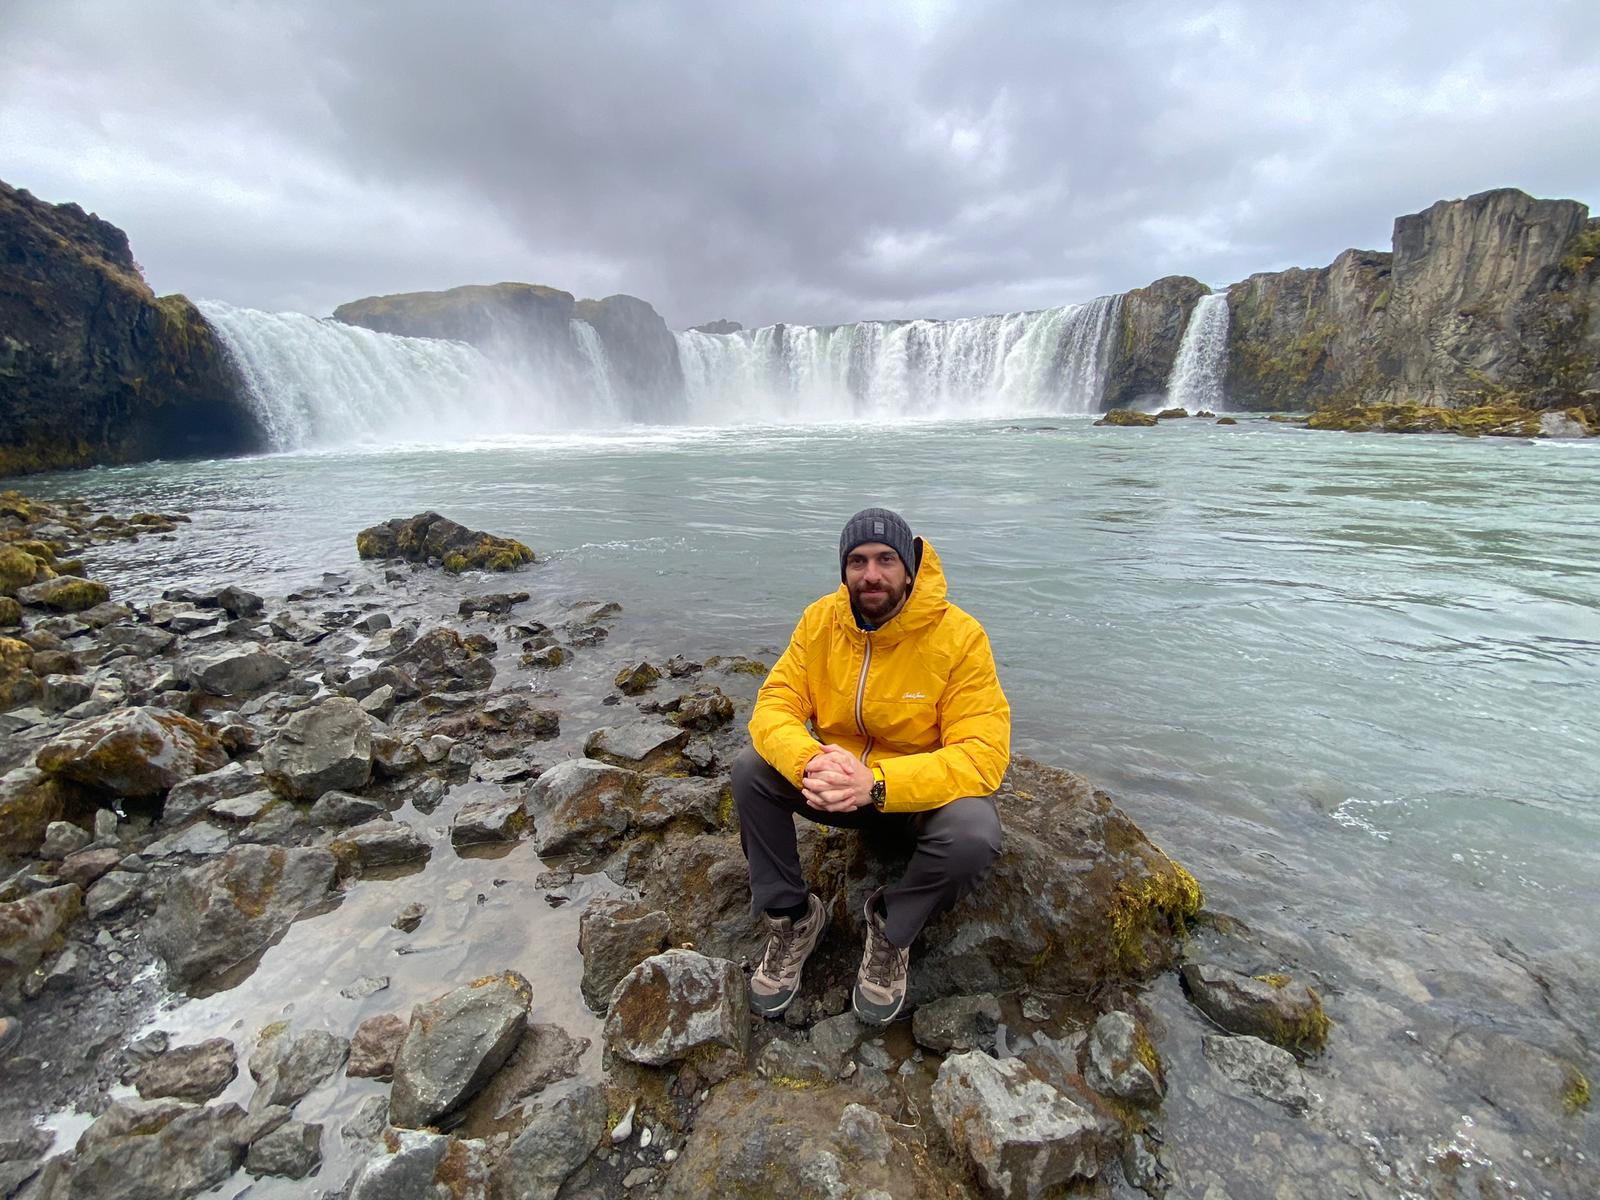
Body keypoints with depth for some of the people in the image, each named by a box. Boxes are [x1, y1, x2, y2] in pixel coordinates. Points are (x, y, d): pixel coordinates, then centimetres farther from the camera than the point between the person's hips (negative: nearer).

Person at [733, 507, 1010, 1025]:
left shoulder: (959, 635, -22)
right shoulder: (820, 620, -10)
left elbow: (983, 755, -27)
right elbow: (774, 707, -12)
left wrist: (876, 783, -41)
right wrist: (809, 764, -36)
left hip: (924, 792, -3)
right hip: (841, 781, 3)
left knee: (973, 833, -34)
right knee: (751, 769, -18)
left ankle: (892, 928, -2)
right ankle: (792, 915, 2)